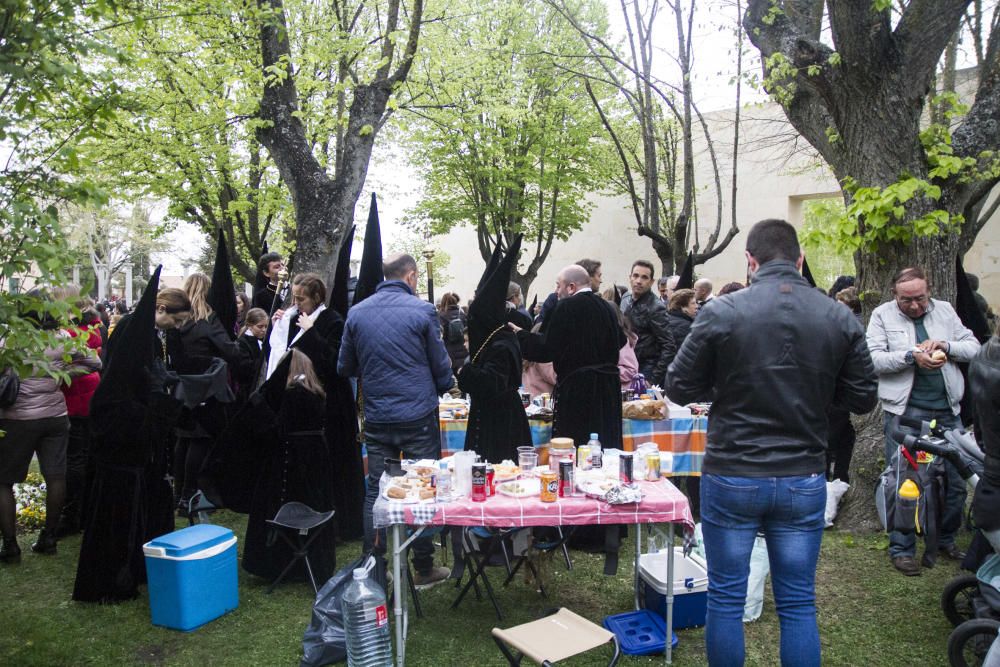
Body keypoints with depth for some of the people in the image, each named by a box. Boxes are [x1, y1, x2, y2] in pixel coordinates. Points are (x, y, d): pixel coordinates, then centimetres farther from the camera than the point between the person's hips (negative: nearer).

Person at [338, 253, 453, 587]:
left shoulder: (356, 313, 3)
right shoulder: (422, 310, -8)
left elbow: (345, 367, 12)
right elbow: (441, 366, -1)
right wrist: (439, 389, 19)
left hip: (376, 418, 3)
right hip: (419, 416, -3)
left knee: (376, 492, 12)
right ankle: (423, 568, 17)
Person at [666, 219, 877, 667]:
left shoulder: (721, 313, -12)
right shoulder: (840, 319, -4)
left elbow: (679, 389, -7)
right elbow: (862, 398, 4)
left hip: (731, 477, -2)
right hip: (804, 481, 3)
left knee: (725, 599, 12)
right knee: (799, 605, 15)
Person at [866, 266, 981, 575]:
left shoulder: (944, 310, 11)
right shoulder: (882, 315, -1)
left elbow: (974, 347, 9)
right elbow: (873, 358, -11)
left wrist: (947, 346, -10)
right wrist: (911, 355, -23)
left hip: (947, 410, 4)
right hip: (904, 411, -4)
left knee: (957, 479, 11)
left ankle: (946, 540, 32)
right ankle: (902, 549, 15)